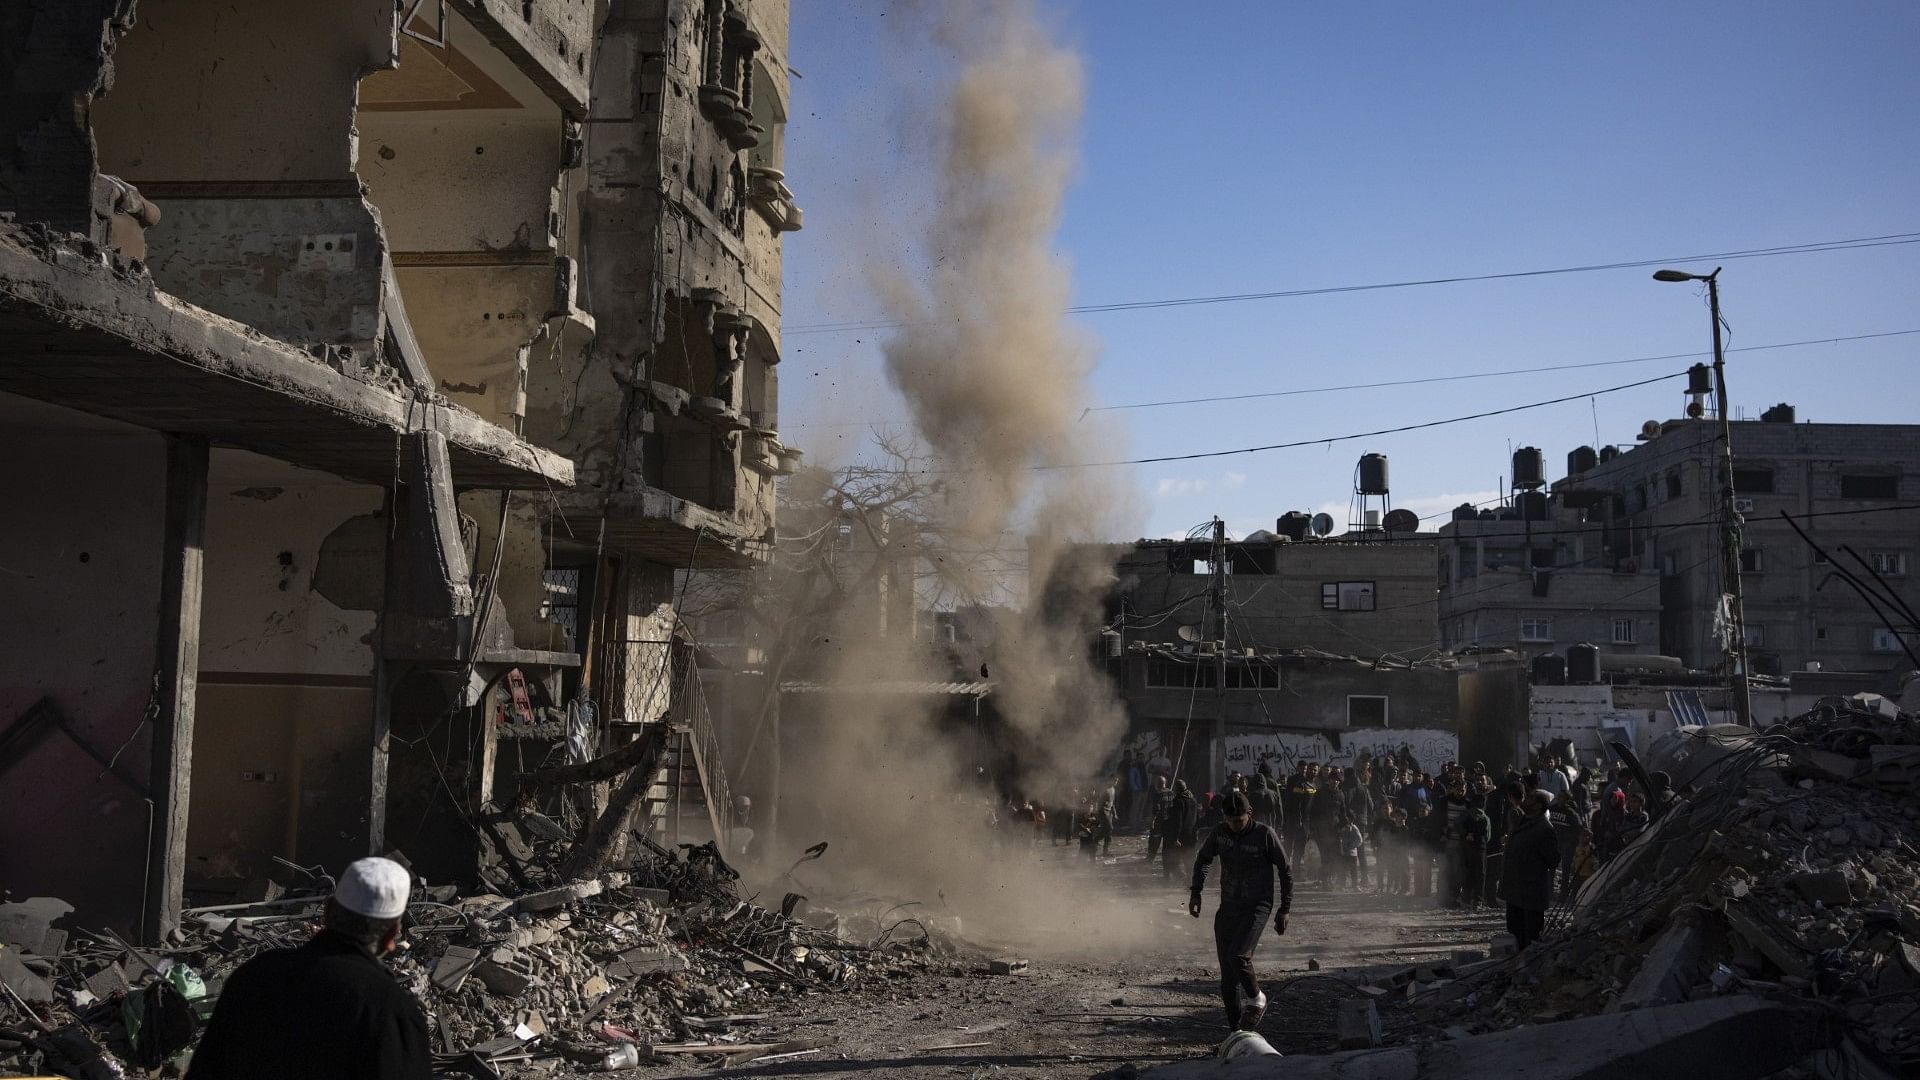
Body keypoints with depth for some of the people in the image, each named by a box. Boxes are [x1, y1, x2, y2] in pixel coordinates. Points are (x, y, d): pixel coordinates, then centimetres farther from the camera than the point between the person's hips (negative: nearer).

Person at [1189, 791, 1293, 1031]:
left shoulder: (1265, 834, -10)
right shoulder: (1219, 833, 0)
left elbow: (1285, 871, -2)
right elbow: (1202, 860, 19)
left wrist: (1284, 910, -3)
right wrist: (1196, 892, 11)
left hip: (1257, 908, -4)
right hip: (1227, 909, 4)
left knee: (1238, 955, -25)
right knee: (1227, 975, 2)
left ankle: (1256, 1000, 2)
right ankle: (1236, 1028, 11)